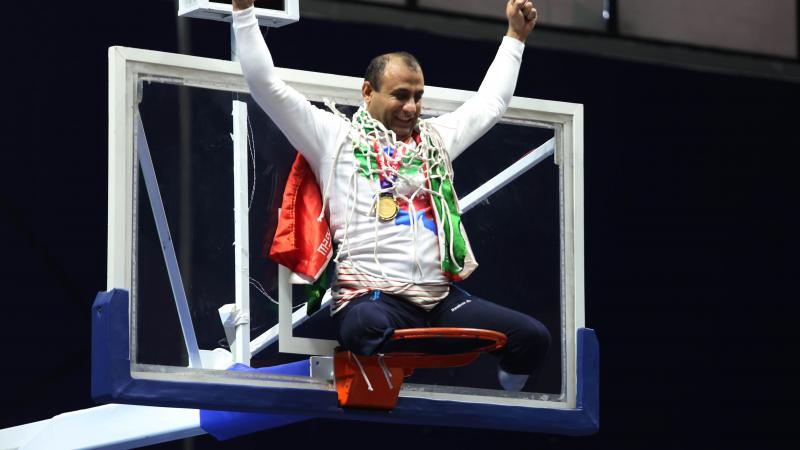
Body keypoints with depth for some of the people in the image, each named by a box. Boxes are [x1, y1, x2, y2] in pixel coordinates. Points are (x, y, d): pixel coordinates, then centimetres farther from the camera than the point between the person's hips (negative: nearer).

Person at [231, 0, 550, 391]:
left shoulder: (434, 139, 25)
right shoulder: (337, 137, 10)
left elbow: (491, 103, 40)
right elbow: (265, 83, 5)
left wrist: (515, 36, 43)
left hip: (441, 299, 6)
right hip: (372, 296, -6)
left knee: (532, 337, -12)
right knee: (370, 326, -44)